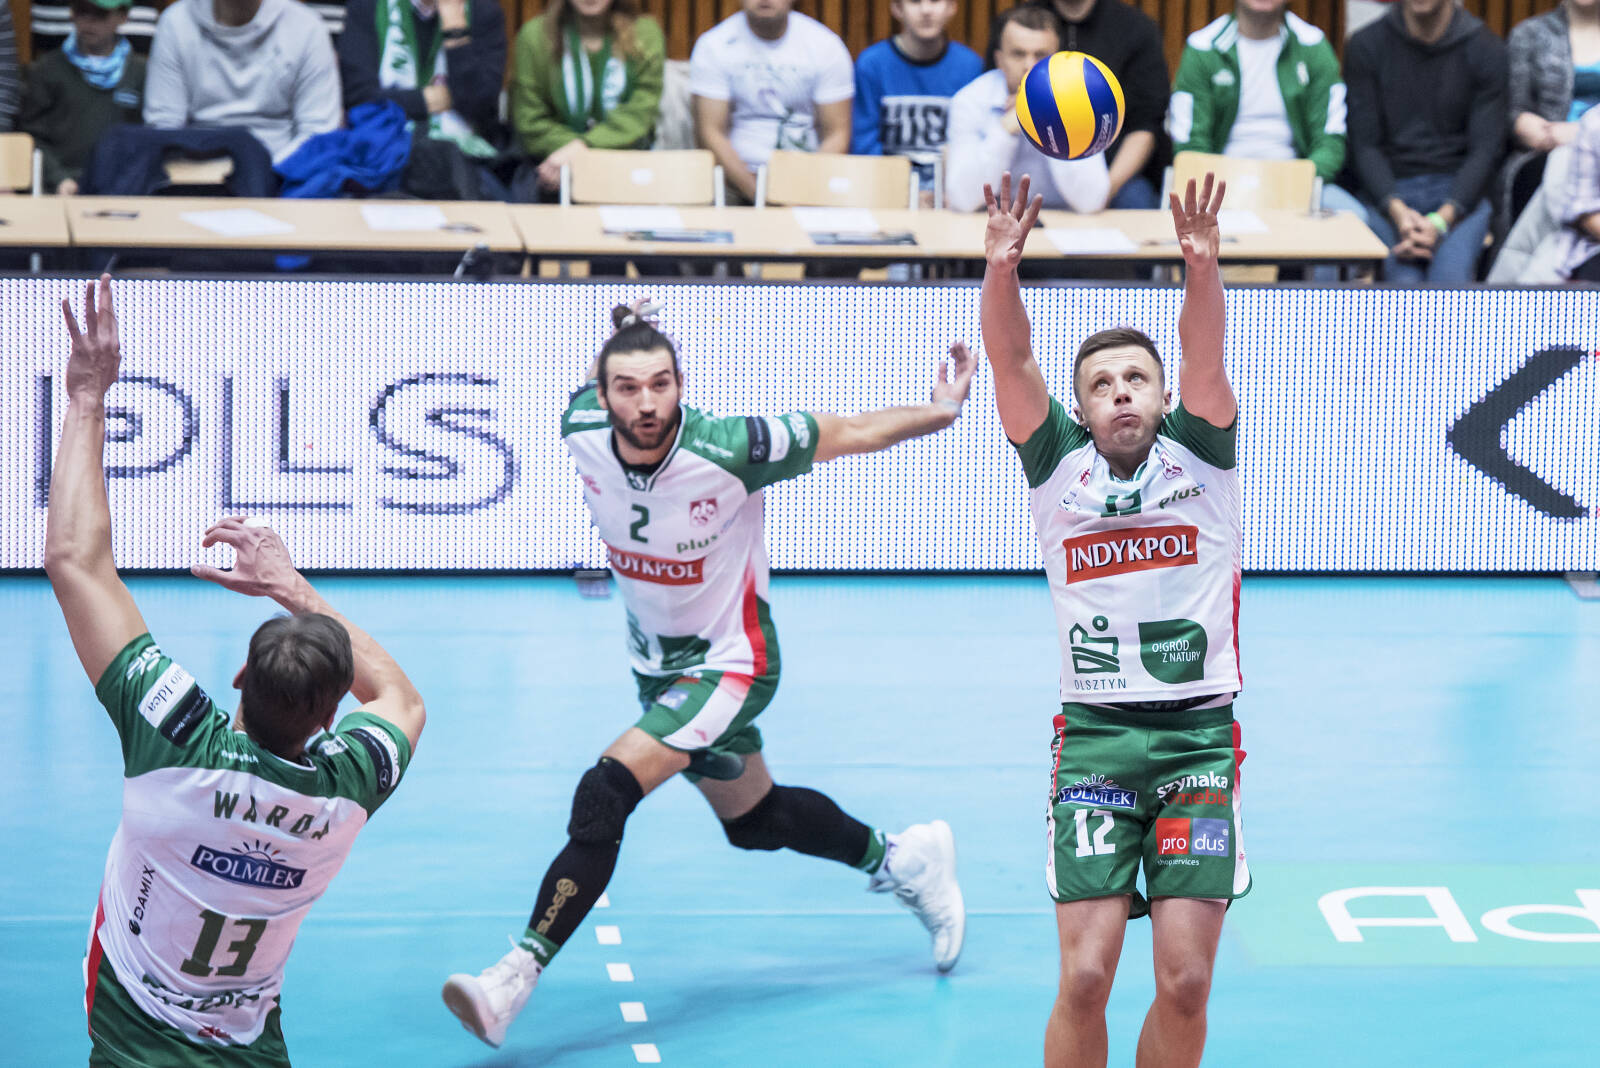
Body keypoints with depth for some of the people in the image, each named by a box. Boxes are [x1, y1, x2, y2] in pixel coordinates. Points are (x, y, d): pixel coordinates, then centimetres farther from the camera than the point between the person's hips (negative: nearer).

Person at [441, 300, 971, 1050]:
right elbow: (591, 377, 9)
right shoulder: (582, 433, -17)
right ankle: (901, 859, 45)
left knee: (605, 795, -23)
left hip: (727, 664, -6)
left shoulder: (731, 448, -29)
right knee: (752, 819, 23)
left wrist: (942, 412, -17)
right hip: (657, 664, 7)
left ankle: (521, 970, -22)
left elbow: (855, 432, -15)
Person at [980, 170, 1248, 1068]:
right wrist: (1001, 267, -25)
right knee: (1085, 978, -10)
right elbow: (1012, 359, -7)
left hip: (1201, 733, 0)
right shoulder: (1060, 466, 7)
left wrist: (1204, 266, -30)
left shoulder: (1200, 455, 6)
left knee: (1186, 983, -6)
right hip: (1094, 733, 0)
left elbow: (1205, 355, -12)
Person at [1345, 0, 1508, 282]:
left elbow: (1485, 150, -2)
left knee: (1451, 278, -31)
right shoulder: (1365, 47, 5)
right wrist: (1397, 211, -17)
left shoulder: (1486, 50, 3)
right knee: (1405, 281, -30)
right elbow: (1364, 145, 2)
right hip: (1387, 195, 0)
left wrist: (1441, 221, -18)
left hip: (1460, 195, 0)